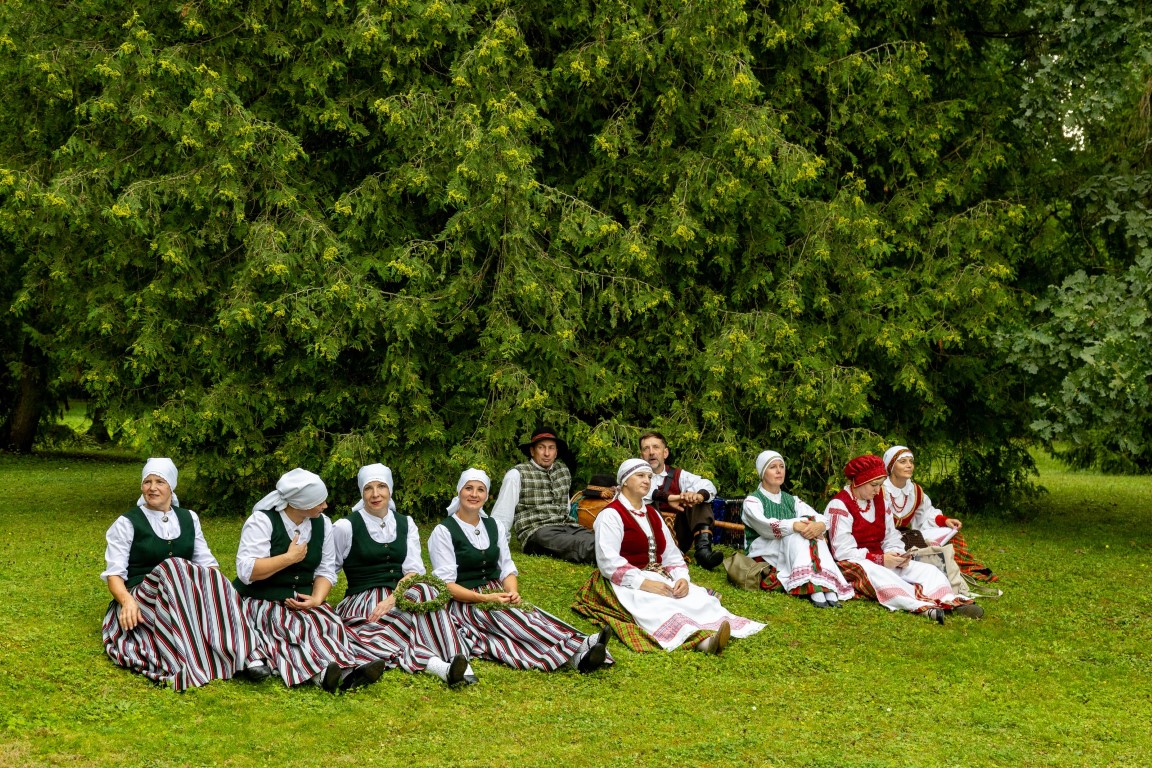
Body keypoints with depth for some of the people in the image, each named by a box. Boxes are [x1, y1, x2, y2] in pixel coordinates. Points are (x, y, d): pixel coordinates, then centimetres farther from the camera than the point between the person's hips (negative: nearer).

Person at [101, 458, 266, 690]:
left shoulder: (189, 518, 14)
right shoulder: (127, 523, 2)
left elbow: (206, 562, 12)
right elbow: (114, 574, -4)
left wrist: (216, 586, -11)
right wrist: (127, 601, -25)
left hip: (187, 597, 3)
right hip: (143, 598, -3)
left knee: (211, 581, -30)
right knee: (172, 568, -35)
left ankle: (243, 655, -44)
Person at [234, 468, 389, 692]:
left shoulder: (322, 523, 8)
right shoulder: (262, 521, -9)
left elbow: (326, 570, 8)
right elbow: (246, 571, -19)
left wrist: (316, 599, -12)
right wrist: (290, 558, -16)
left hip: (304, 600, 5)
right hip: (262, 604, -5)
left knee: (331, 622, -27)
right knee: (297, 627, -35)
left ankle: (351, 668, -51)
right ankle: (322, 671, -58)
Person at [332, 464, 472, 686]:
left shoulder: (405, 524, 12)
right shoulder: (345, 527, 2)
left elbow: (415, 570, 1)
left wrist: (392, 599, -15)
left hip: (400, 600, 3)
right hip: (362, 603, -3)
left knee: (425, 592, -34)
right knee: (423, 594, -33)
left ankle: (454, 662, -47)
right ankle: (436, 663, -53)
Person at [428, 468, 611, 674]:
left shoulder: (495, 527, 15)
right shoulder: (443, 532, -4)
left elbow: (507, 569, 11)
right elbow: (446, 584, -10)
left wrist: (513, 592, -12)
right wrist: (485, 598, -22)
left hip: (497, 595, 5)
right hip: (464, 603, -5)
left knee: (530, 614, -27)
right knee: (517, 620, -32)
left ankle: (580, 655, -52)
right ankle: (576, 650, -53)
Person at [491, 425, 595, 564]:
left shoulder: (563, 469, 19)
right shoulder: (517, 474, 1)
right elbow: (502, 516, -1)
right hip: (536, 532, -5)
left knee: (594, 541, -32)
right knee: (581, 546, -39)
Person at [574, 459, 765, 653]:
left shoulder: (652, 514, 23)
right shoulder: (611, 515, -1)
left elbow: (671, 555, 17)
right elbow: (608, 561, -14)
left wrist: (682, 578, -6)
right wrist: (643, 583, -24)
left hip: (658, 578, 8)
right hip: (627, 584, -8)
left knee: (699, 598, -22)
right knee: (656, 607, -39)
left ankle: (711, 635, -54)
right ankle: (701, 640, -64)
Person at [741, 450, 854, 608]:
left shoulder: (791, 500, 18)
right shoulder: (752, 501, 2)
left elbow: (819, 517, 0)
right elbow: (764, 526, -21)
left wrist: (820, 525, -26)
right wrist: (794, 526, -36)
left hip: (791, 556, 5)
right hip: (764, 557, -5)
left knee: (812, 531, -23)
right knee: (797, 534, -28)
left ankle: (829, 590, -40)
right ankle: (812, 589, -47)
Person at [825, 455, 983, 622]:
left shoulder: (880, 501, 15)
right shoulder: (839, 505, -8)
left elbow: (892, 540, 12)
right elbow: (843, 551, -16)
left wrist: (897, 556, -11)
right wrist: (881, 560, -21)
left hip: (883, 561, 8)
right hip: (853, 564, -8)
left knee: (928, 570, -10)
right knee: (878, 575, -39)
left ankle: (951, 602, -37)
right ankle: (923, 607, -58)